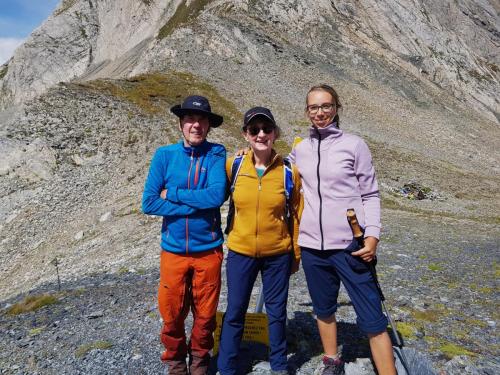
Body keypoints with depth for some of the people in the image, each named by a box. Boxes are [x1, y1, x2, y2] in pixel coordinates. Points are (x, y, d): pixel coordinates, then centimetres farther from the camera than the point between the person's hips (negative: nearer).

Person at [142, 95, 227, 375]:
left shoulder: (216, 153, -5)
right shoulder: (165, 155, -2)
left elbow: (217, 195, -19)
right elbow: (149, 203, -8)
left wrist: (173, 194, -12)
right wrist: (195, 205, -15)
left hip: (208, 249, -1)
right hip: (173, 249, 1)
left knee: (205, 314, 14)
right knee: (172, 315, 12)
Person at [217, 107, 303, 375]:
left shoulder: (289, 171, -8)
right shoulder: (233, 165, -7)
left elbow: (296, 215, 0)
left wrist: (296, 254, 5)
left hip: (278, 255, 0)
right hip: (240, 252, 0)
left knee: (276, 311, 16)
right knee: (235, 312, 12)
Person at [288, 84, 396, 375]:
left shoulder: (354, 145, -2)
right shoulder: (300, 150, 8)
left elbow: (370, 195, 0)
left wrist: (372, 235, -12)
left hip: (351, 245, -3)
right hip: (311, 245, 4)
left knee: (372, 319, -1)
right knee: (324, 310, 19)